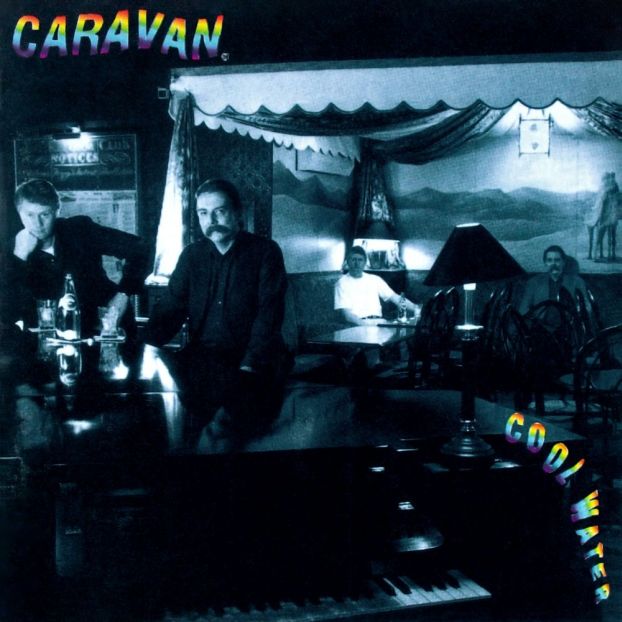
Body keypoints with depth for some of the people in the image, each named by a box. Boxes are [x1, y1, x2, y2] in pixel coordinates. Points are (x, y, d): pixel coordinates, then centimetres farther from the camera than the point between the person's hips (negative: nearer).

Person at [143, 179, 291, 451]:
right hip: (202, 361, 5)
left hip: (254, 365, -4)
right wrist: (150, 344, -14)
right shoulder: (192, 255, 15)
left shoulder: (265, 252, 2)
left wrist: (248, 367, -21)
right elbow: (171, 305, 7)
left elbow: (269, 314, -8)